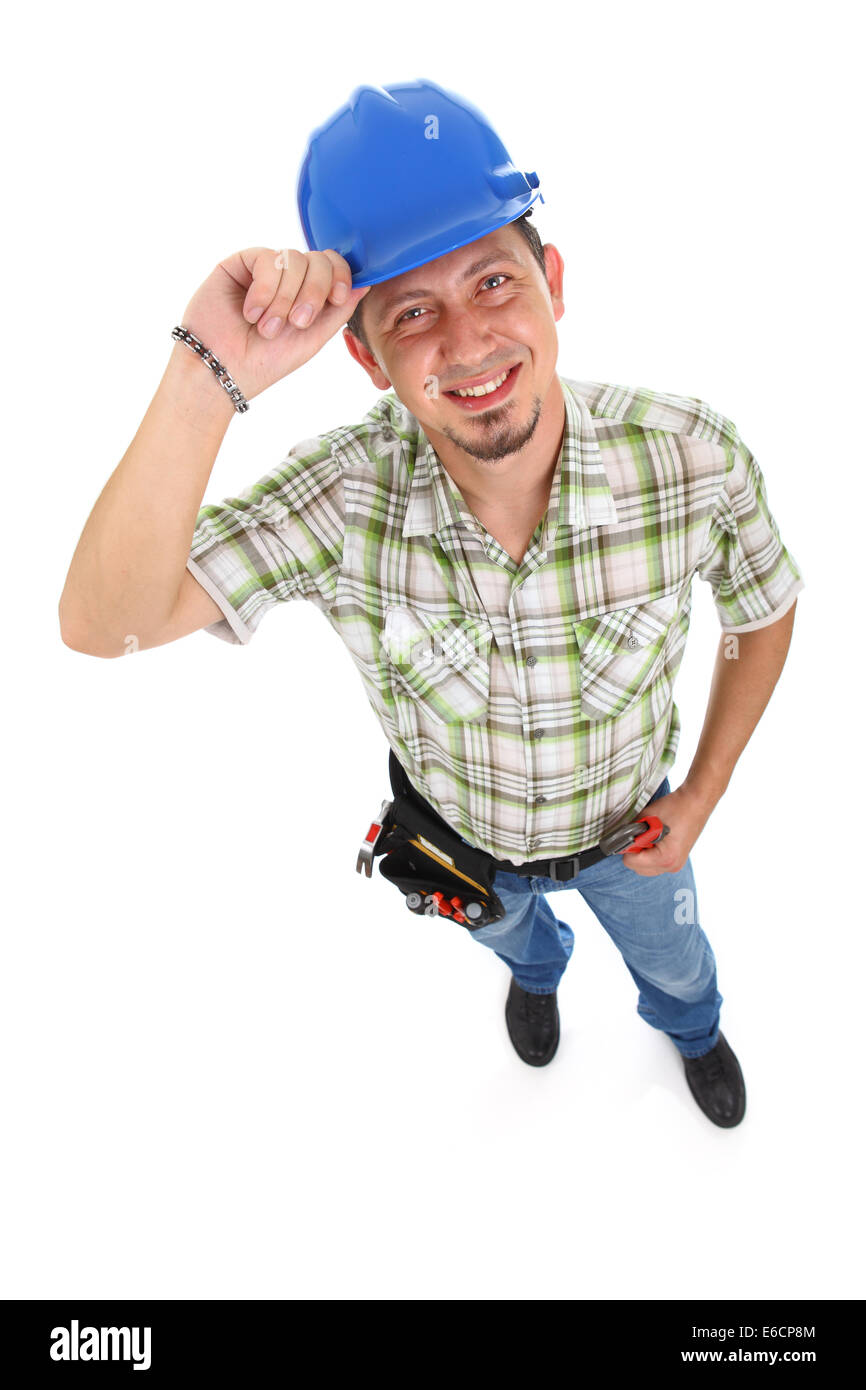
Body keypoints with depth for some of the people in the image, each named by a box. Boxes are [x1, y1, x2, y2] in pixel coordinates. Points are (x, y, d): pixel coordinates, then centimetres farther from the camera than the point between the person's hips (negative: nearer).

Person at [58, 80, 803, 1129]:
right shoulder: (339, 498, -35)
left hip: (629, 825, 1)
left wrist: (701, 795, -10)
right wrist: (209, 377, -52)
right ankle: (537, 970, 77)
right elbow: (103, 625, -41)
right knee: (506, 932, 36)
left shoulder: (693, 456, -33)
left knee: (673, 961, 33)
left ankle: (690, 1028, 73)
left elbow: (763, 611, -12)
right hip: (463, 841, 0)